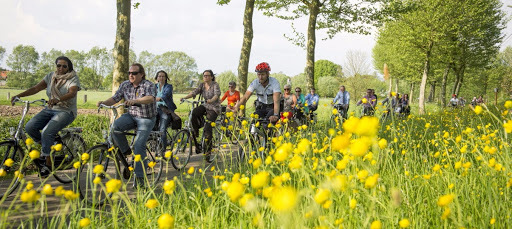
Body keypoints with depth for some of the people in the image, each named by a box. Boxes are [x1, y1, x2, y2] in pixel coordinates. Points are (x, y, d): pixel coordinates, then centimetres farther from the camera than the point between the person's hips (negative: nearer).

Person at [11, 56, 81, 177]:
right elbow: (36, 88, -1)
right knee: (29, 127, -17)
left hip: (66, 111, -6)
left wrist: (58, 99, -46)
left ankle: (48, 164, -14)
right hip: (50, 109, 6)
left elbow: (72, 93, -26)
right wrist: (19, 95, -16)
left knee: (47, 132, -27)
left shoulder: (73, 79, -7)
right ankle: (44, 146, 9)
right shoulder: (51, 76, 8)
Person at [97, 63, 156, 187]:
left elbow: (150, 98, -35)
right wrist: (104, 102, -21)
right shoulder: (125, 85, 2)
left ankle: (139, 177, -10)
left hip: (146, 119, -5)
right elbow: (114, 98, 0)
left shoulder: (149, 86, -15)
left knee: (139, 145, -18)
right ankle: (125, 151, -4)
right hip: (131, 116, 5)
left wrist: (134, 101, -52)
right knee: (115, 126, -26)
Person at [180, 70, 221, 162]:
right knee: (194, 112, -29)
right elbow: (194, 92, -9)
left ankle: (208, 151, -10)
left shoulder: (215, 85, -10)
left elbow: (217, 94, -28)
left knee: (208, 128, -18)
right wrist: (184, 97, -26)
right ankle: (195, 132, -12)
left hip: (214, 108, -5)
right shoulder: (202, 85, 5)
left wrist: (211, 100, -50)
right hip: (205, 106, 5)